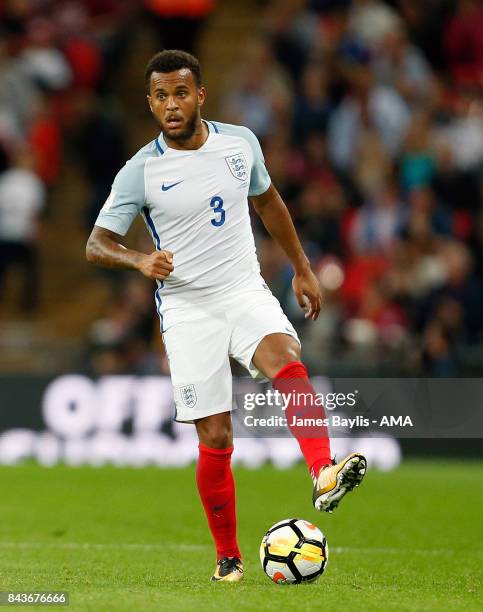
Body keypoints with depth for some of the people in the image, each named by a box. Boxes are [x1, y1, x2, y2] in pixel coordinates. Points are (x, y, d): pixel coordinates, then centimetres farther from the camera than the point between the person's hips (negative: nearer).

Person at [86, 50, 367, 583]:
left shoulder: (240, 143, 2)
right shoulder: (140, 172, -8)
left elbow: (267, 202, 20)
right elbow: (96, 245, -7)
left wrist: (302, 269, 22)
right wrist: (141, 261, -28)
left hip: (246, 293, 2)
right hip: (187, 310, -2)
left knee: (287, 362, -31)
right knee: (215, 440, -3)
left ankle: (325, 477, -46)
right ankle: (227, 557, 14)